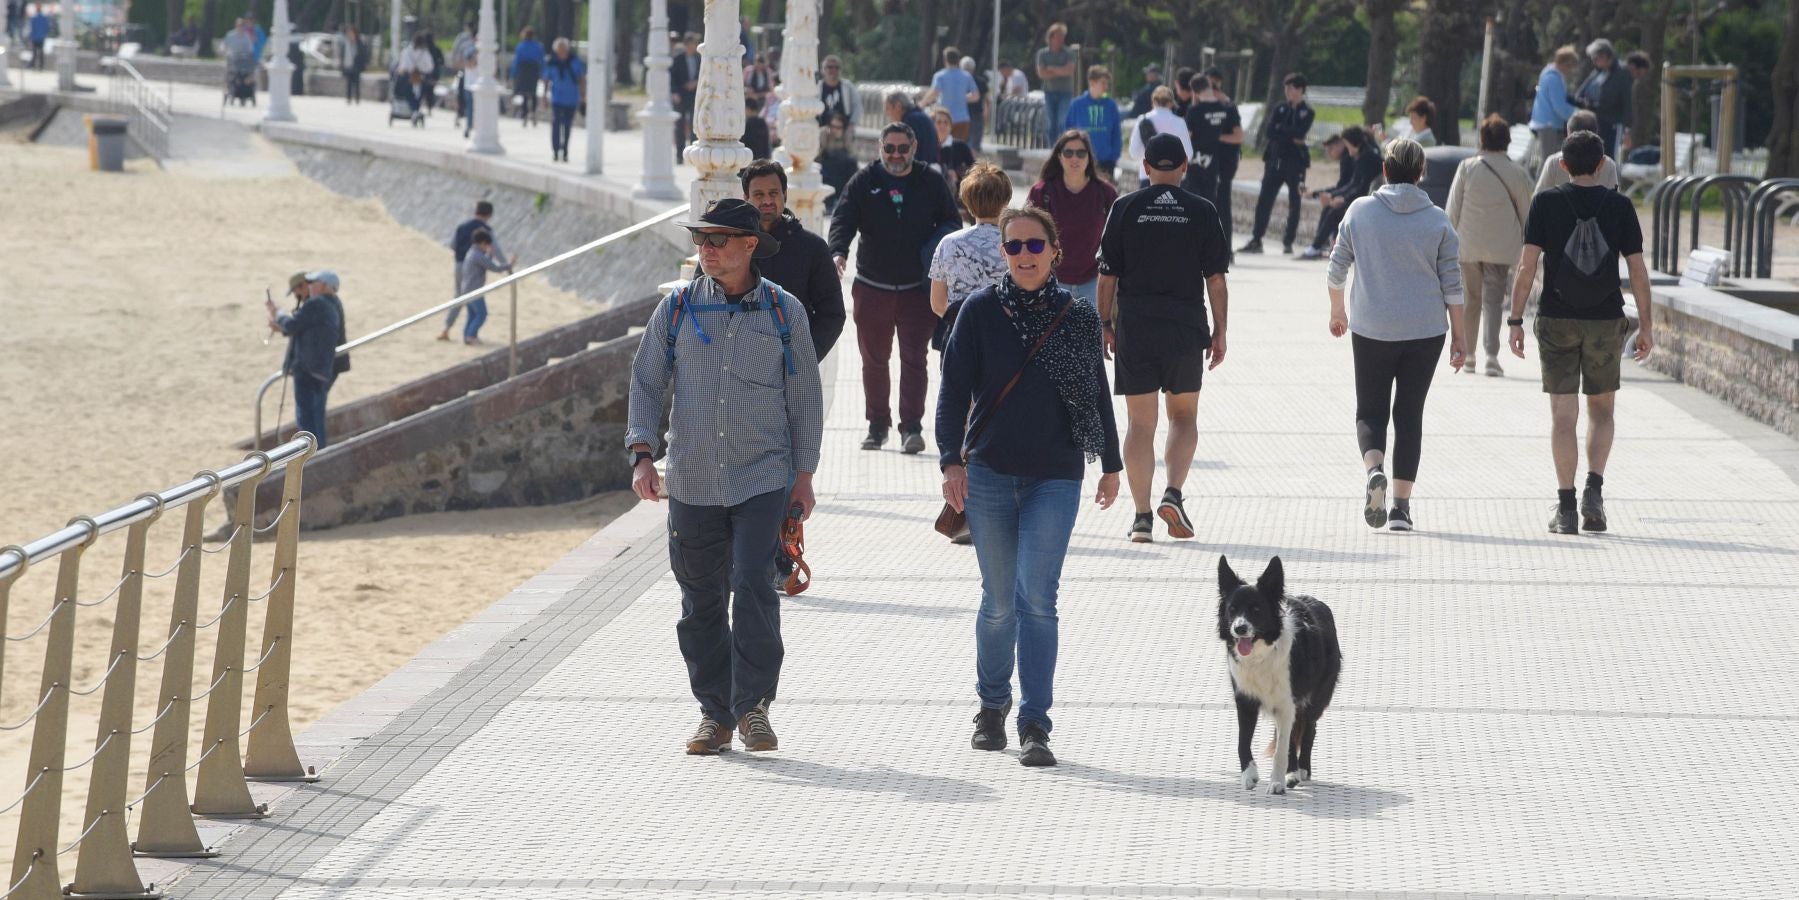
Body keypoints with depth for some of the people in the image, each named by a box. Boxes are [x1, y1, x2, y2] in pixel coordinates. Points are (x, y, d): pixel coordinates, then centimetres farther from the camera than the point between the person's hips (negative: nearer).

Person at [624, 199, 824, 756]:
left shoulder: (784, 312, 3)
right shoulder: (676, 309, 4)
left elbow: (804, 395, 8)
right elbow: (646, 383, 5)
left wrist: (804, 474, 4)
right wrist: (642, 455, -8)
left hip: (763, 479, -2)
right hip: (692, 481, 2)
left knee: (754, 586, -15)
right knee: (701, 602, 6)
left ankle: (753, 707, -6)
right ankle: (715, 714, 17)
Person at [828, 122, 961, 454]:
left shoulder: (931, 183, 5)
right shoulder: (863, 182, 2)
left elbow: (952, 224, 13)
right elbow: (843, 219, -9)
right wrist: (838, 252, -28)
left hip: (918, 289, -1)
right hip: (872, 288, 1)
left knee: (914, 358, -6)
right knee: (873, 360, 10)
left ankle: (911, 427, -5)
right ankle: (877, 424, 22)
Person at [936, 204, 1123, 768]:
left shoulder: (1077, 318, 3)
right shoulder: (981, 311, -1)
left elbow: (1096, 393, 13)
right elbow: (955, 387, -1)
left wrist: (1111, 464, 19)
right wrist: (951, 461, -11)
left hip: (1056, 478, 0)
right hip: (990, 473, 0)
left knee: (1037, 598, -10)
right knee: (999, 601, 9)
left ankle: (1034, 724, -9)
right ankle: (992, 705, 29)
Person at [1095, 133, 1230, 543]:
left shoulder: (1125, 208, 0)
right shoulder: (1202, 211, 0)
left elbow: (1107, 275, 1)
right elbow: (1216, 278, 0)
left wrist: (1105, 324, 10)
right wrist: (1220, 331, 8)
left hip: (1134, 326, 0)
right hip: (1186, 326, 0)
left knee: (1140, 422, 4)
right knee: (1184, 415, 15)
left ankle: (1142, 515, -1)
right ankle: (1173, 493, -5)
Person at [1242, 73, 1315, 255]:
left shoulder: (1306, 112, 0)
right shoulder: (1281, 109, 11)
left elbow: (1298, 132, -15)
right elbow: (1270, 131, 0)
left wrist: (1280, 129, -5)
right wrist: (1291, 137, -9)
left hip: (1295, 160, -4)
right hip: (1276, 159, 4)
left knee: (1294, 202, 2)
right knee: (1264, 200, -2)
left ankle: (1288, 242, 9)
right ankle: (1256, 239, 0)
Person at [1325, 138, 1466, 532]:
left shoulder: (1360, 211, -3)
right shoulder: (1437, 220, -2)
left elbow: (1337, 268, 4)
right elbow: (1451, 283, -1)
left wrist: (1337, 310, 21)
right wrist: (1457, 335, 7)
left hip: (1370, 329, 0)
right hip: (1425, 332, 0)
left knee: (1371, 411, 10)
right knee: (1409, 414, 8)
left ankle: (1373, 468, -20)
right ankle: (1401, 505, 5)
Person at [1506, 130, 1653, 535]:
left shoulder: (1546, 203, -3)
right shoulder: (1620, 206, -1)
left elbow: (1527, 265, -8)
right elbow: (1638, 272, -3)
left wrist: (1515, 321, -3)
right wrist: (1646, 326, 3)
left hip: (1557, 321, -1)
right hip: (1605, 321, 1)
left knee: (1563, 414, 3)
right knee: (1601, 408, 16)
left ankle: (1565, 507, 0)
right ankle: (1594, 488, -3)